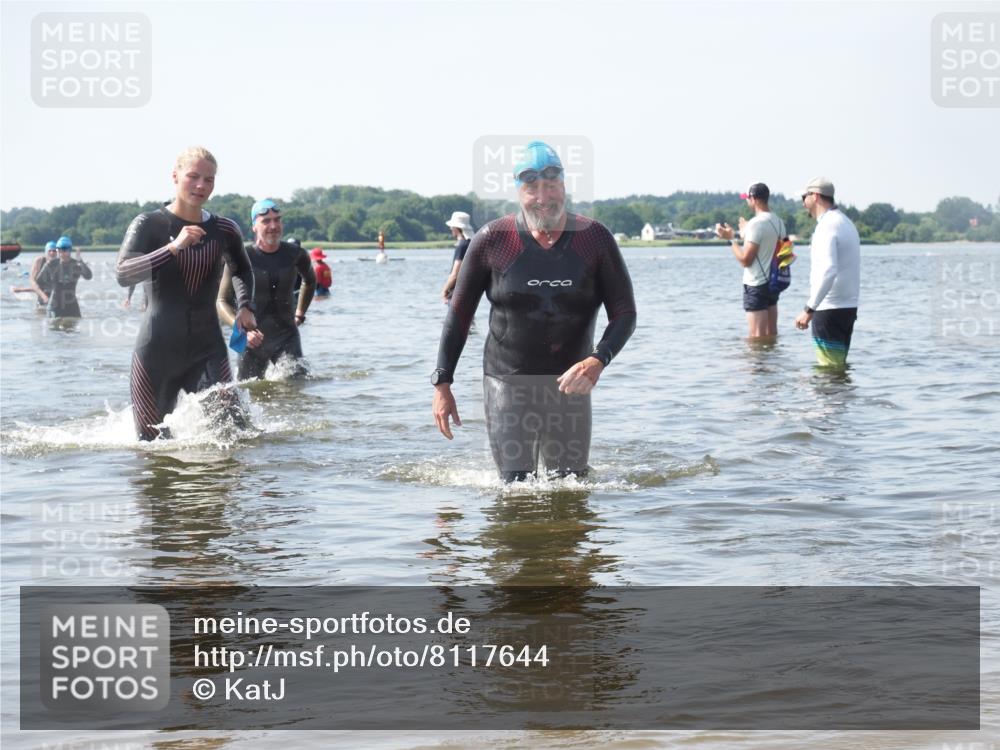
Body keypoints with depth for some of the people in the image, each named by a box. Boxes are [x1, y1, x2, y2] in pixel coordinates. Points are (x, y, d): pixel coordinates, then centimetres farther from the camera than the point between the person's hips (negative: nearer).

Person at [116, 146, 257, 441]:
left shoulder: (224, 230, 5)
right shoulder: (148, 225, -4)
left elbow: (242, 270, 26)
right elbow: (123, 274, -20)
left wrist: (245, 306, 9)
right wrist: (173, 247, -27)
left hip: (208, 349, 2)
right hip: (158, 350, -2)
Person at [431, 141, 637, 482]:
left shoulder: (595, 239, -3)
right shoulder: (492, 240, -6)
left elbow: (625, 313, -3)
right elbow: (459, 313, 3)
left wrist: (597, 361, -22)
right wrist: (442, 383, -1)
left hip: (569, 385, 2)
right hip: (507, 385, -1)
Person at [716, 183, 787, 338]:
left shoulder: (756, 223, -18)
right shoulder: (778, 222, 8)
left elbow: (745, 260, -19)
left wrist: (731, 238, -8)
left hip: (756, 286, -9)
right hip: (773, 282, 9)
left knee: (757, 337, -5)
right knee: (771, 333, 15)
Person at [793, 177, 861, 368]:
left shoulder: (827, 225, -15)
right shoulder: (846, 222, 17)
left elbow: (828, 271, -27)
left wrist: (809, 309, -26)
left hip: (829, 309, -10)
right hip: (849, 307, 10)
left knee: (829, 368, -7)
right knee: (840, 364, 14)